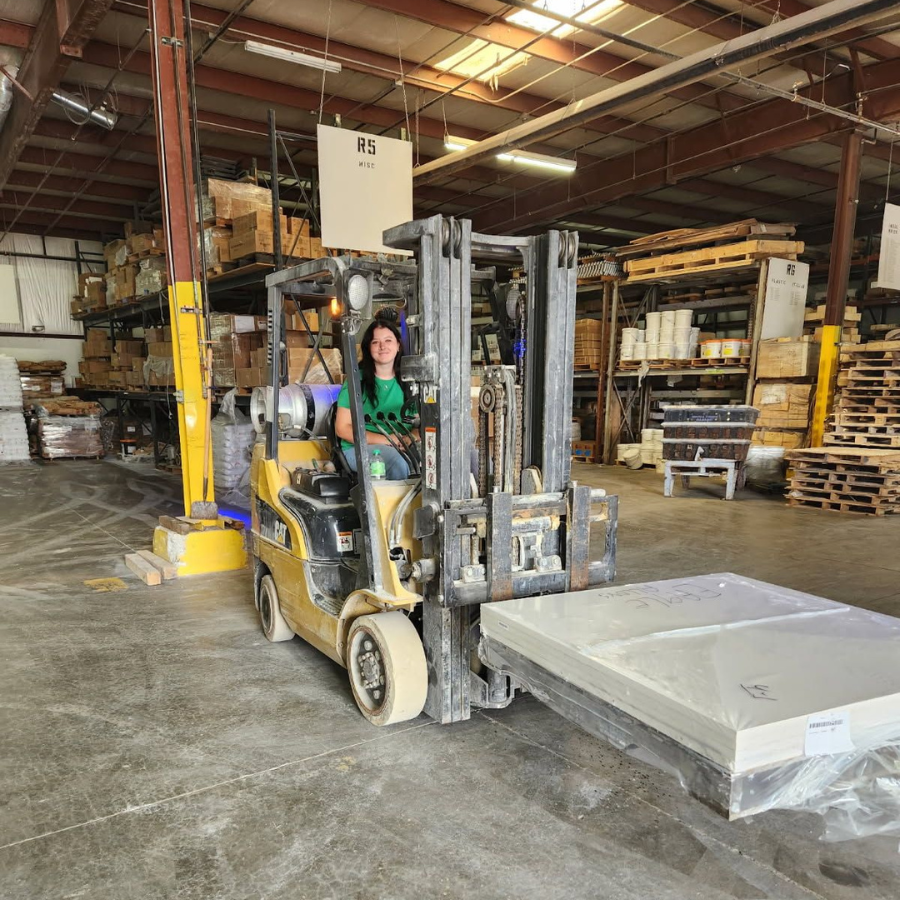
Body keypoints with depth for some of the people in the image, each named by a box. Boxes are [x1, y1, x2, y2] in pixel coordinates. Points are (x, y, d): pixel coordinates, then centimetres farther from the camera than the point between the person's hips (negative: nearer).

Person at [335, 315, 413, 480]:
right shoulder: (358, 380, -1)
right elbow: (342, 429, -3)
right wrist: (386, 439, -12)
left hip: (402, 447, 4)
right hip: (360, 448, -3)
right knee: (398, 462, -34)